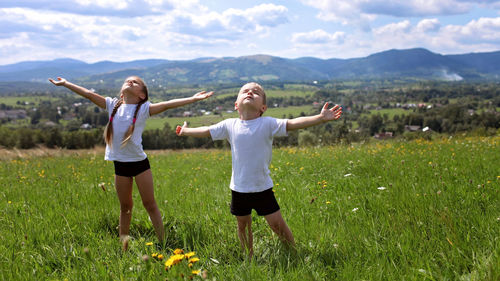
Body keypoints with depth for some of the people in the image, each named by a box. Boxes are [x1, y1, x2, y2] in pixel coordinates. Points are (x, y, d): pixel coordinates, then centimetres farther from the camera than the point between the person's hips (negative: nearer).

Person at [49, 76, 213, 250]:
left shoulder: (144, 109, -4)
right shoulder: (113, 105, 6)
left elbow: (166, 105, -15)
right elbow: (88, 94, 9)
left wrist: (193, 99, -25)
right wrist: (65, 83, 11)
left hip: (140, 162, -3)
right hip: (120, 164, 3)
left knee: (150, 204, 0)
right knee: (125, 207, 14)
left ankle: (163, 243, 7)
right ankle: (123, 246, 24)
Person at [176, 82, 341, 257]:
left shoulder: (268, 124, -8)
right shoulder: (230, 125, -1)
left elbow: (293, 124, -17)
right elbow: (206, 131, 13)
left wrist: (320, 118, -27)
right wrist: (185, 131, 24)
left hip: (263, 188, -2)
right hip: (239, 189, 3)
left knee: (277, 224, 0)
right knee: (243, 225, 15)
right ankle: (249, 258, 35)